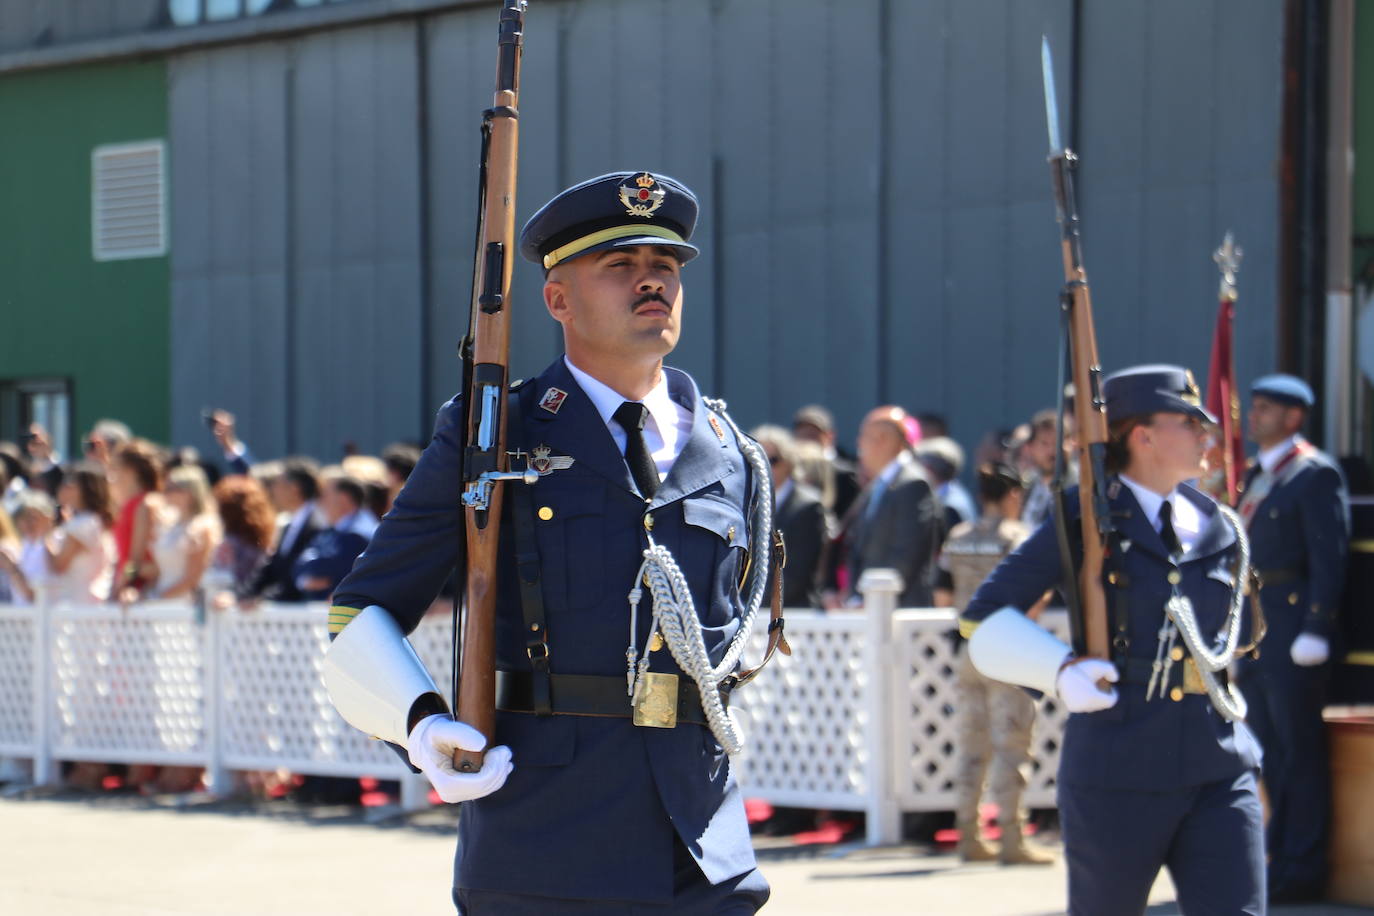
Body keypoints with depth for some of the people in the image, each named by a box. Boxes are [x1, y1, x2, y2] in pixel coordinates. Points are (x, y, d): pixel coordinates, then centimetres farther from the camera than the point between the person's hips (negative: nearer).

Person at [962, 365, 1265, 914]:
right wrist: (1060, 671, -16)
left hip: (1218, 774, 4)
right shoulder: (1085, 523, -3)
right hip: (1118, 777, -4)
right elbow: (985, 618, -2)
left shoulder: (1219, 530, 11)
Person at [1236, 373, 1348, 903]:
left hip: (1294, 630, -9)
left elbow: (1329, 558, -14)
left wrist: (1314, 632, -19)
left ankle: (1300, 870, 0)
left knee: (1299, 751, -4)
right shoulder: (1258, 476, 17)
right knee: (1272, 753, 13)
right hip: (1254, 632, 9)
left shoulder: (1316, 474, -8)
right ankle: (1280, 859, 20)